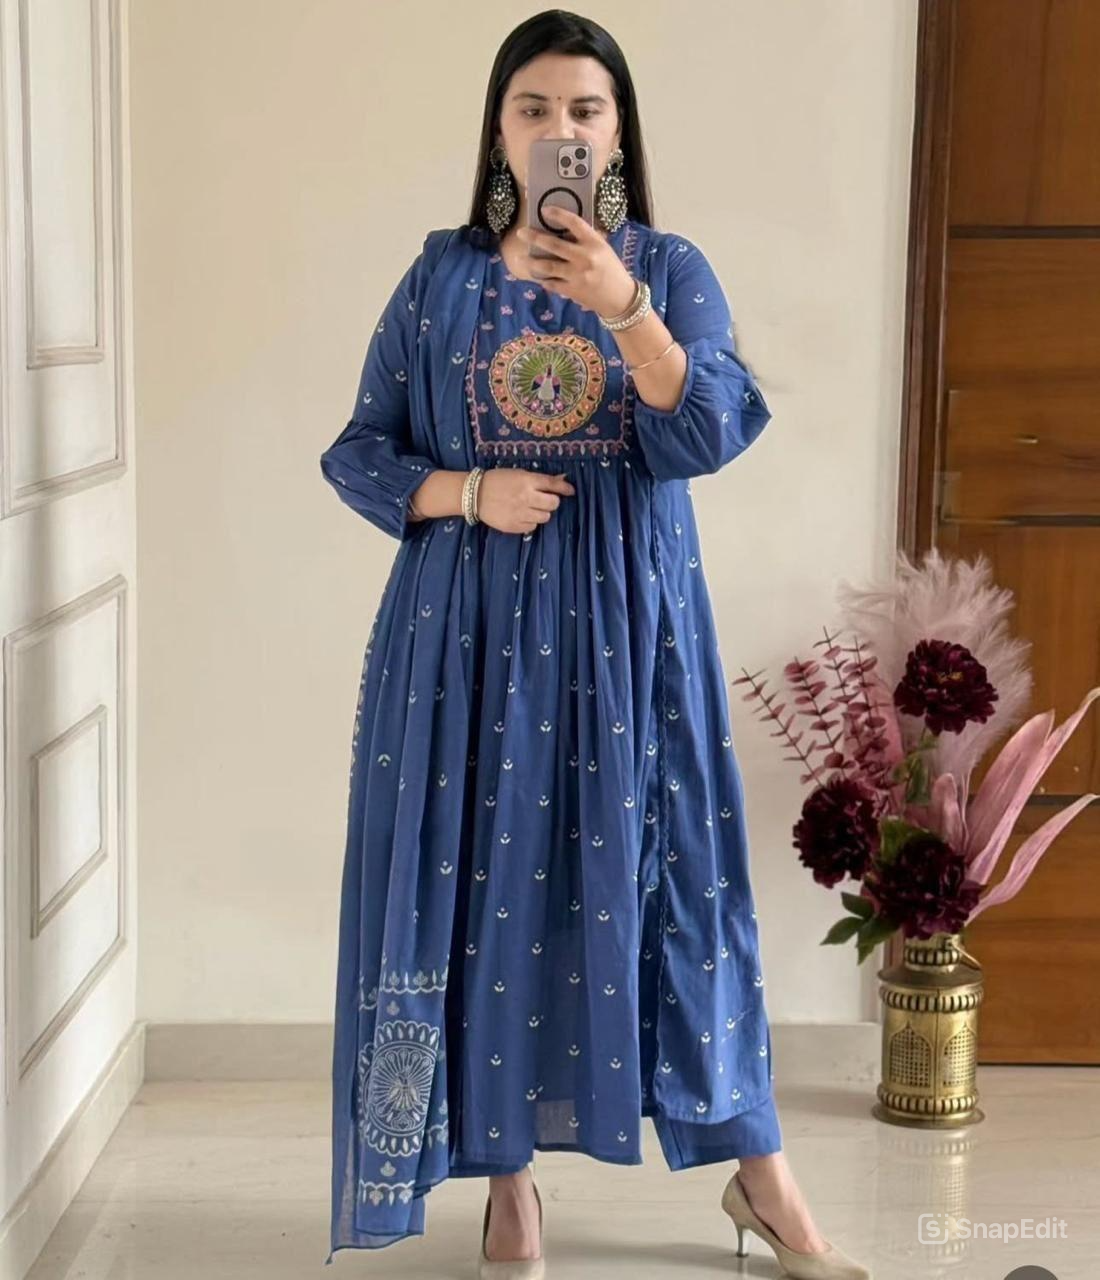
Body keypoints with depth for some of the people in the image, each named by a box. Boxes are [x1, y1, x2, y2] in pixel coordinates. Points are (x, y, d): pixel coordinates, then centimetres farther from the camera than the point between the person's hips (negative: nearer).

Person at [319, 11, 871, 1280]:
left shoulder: (671, 269, 2)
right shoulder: (441, 276, 4)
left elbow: (715, 434, -14)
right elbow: (358, 451, 5)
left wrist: (620, 304, -26)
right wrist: (469, 491, -13)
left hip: (629, 624, -1)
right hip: (473, 627, 1)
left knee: (665, 872, 2)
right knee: (481, 881, 2)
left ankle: (761, 1177, 16)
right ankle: (508, 1178, 16)